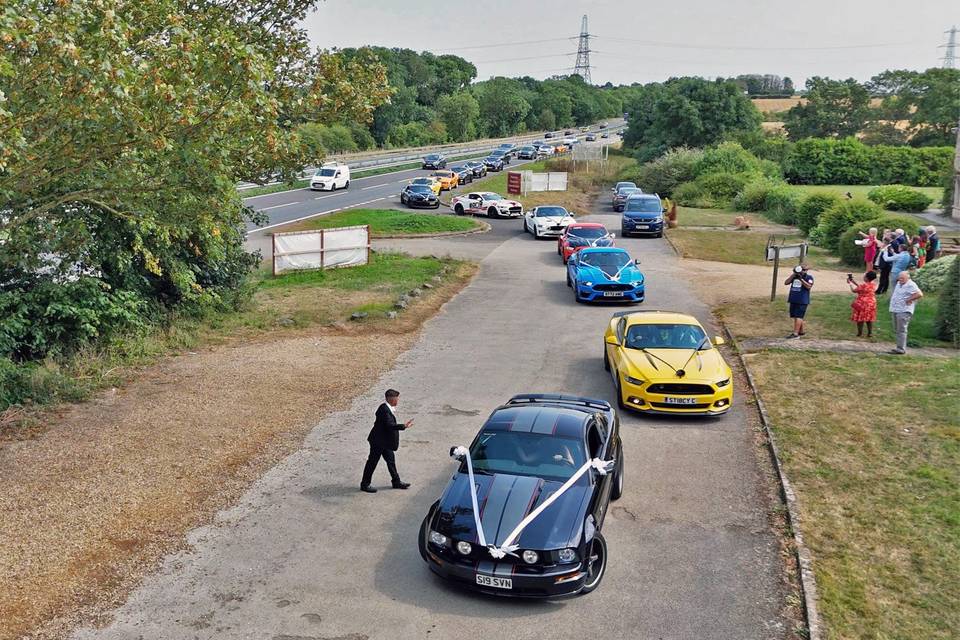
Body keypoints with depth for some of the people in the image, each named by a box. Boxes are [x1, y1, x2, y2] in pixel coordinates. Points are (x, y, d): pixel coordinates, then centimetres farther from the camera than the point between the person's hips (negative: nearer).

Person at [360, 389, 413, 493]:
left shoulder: (389, 408, 6)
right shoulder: (384, 409, -25)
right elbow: (390, 425, -33)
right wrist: (403, 426, -34)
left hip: (386, 441, 10)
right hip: (378, 441, -10)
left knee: (391, 460, 17)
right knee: (372, 462, 2)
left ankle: (396, 481, 29)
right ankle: (365, 484, 15)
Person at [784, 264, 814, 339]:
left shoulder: (809, 277, -1)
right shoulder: (794, 276, 11)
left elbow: (808, 286, -15)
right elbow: (786, 282, 3)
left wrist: (801, 279, -21)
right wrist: (793, 274, -5)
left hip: (802, 301, -6)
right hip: (793, 300, 6)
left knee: (798, 316, -11)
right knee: (795, 316, 13)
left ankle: (795, 333, -14)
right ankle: (801, 331, 27)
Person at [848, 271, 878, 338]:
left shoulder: (863, 285, -23)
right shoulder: (873, 285, 0)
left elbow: (854, 290, -11)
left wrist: (850, 283, 3)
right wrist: (855, 282, 18)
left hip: (862, 304, -7)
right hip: (871, 303, 7)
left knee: (860, 319, 4)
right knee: (869, 319, 15)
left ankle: (860, 333, 8)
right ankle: (870, 333, 18)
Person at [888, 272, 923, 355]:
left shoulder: (911, 285, -11)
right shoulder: (898, 284, 17)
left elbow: (920, 294, -23)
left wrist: (909, 299, -17)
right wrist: (892, 296, 14)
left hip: (904, 311, -9)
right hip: (894, 310, 9)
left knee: (901, 330, -11)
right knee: (897, 330, 12)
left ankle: (901, 349, -11)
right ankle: (900, 347, 18)